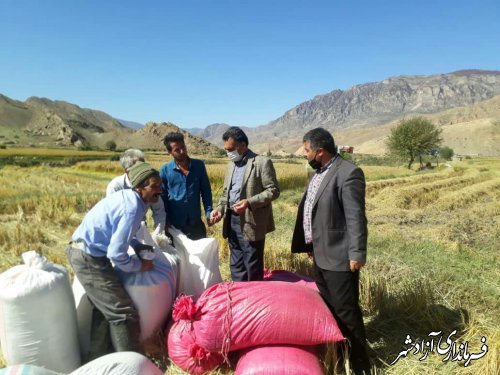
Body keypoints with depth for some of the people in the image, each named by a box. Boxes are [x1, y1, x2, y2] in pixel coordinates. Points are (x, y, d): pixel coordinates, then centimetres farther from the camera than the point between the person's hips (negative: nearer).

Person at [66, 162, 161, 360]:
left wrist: (137, 245, 11)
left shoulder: (126, 195, 5)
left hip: (80, 250, 10)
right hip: (90, 258, -10)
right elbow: (115, 254, -24)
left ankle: (98, 359, 36)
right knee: (123, 314, -4)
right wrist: (140, 266, -7)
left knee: (106, 308, 22)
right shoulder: (133, 209, -24)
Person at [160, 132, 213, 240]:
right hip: (174, 226, -1)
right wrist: (166, 223, -3)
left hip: (196, 224, 1)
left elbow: (206, 191, 5)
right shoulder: (165, 170, -5)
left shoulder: (199, 165, -1)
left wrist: (208, 213, -4)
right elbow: (162, 198, 1)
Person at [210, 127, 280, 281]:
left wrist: (249, 202, -24)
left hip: (251, 223, -7)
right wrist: (220, 208, 1)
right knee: (236, 266, 16)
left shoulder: (262, 162, -9)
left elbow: (273, 190, -12)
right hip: (232, 220, 7)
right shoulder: (231, 164, 14)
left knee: (253, 268, 4)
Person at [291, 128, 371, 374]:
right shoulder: (319, 172, 10)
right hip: (320, 254, 9)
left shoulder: (348, 173, -19)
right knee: (328, 307, 22)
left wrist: (357, 254, -20)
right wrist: (311, 244, 18)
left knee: (346, 311, 3)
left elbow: (356, 217, -21)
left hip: (339, 256, -9)